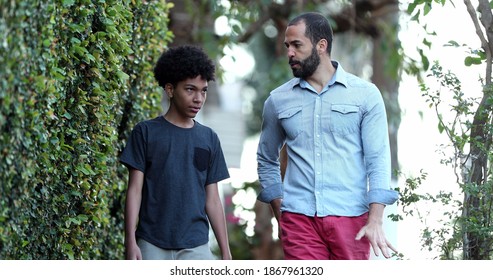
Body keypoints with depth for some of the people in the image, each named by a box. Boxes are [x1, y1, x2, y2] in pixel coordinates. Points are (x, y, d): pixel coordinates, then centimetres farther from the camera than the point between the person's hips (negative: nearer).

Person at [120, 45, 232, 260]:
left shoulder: (209, 139, 9)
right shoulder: (146, 132, 1)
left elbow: (212, 200, 11)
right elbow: (135, 190, -1)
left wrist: (225, 252, 8)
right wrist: (130, 242, -10)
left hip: (196, 247, 2)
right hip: (152, 246, -2)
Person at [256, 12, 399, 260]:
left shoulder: (365, 94, 3)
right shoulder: (278, 100, 11)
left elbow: (378, 159, -2)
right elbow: (266, 161, 21)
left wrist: (375, 220, -13)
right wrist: (280, 216, 12)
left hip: (350, 218, -1)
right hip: (299, 219, 2)